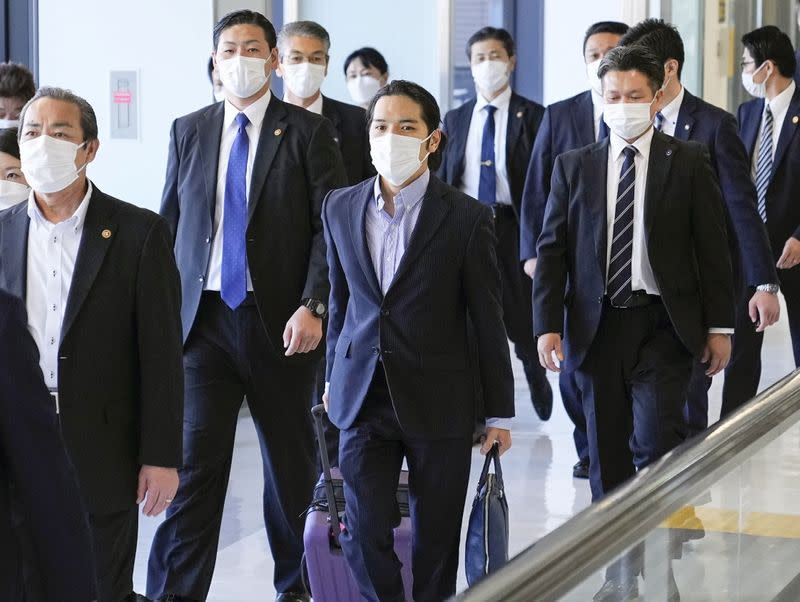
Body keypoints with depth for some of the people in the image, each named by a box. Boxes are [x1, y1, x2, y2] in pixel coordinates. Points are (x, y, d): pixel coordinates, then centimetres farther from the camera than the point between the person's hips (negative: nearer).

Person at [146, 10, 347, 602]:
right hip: (202, 320, 1)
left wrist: (312, 306, -15)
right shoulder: (188, 131, 9)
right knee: (194, 460, -7)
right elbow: (170, 225, 12)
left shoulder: (308, 131, 0)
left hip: (281, 323, -1)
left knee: (291, 462, 11)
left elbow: (332, 226, -5)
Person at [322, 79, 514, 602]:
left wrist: (500, 412, -1)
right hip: (363, 396, 3)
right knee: (363, 533, -2)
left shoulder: (467, 218, -7)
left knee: (436, 540, 7)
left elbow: (489, 319, -3)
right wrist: (335, 377, 17)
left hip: (438, 400, -2)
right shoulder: (341, 208, 4)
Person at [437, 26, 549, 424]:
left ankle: (536, 376, 35)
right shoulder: (456, 119, 11)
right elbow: (443, 180, 12)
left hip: (512, 226, -3)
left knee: (522, 318, 6)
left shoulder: (532, 116, -1)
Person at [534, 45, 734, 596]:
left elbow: (712, 248, 3)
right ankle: (618, 569, 18)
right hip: (597, 324, 2)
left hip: (664, 323, -2)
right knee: (608, 456, 7)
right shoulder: (574, 167, 7)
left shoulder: (688, 163, 3)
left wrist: (720, 324, -1)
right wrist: (548, 324, -4)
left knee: (657, 442, -15)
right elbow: (552, 249, 5)